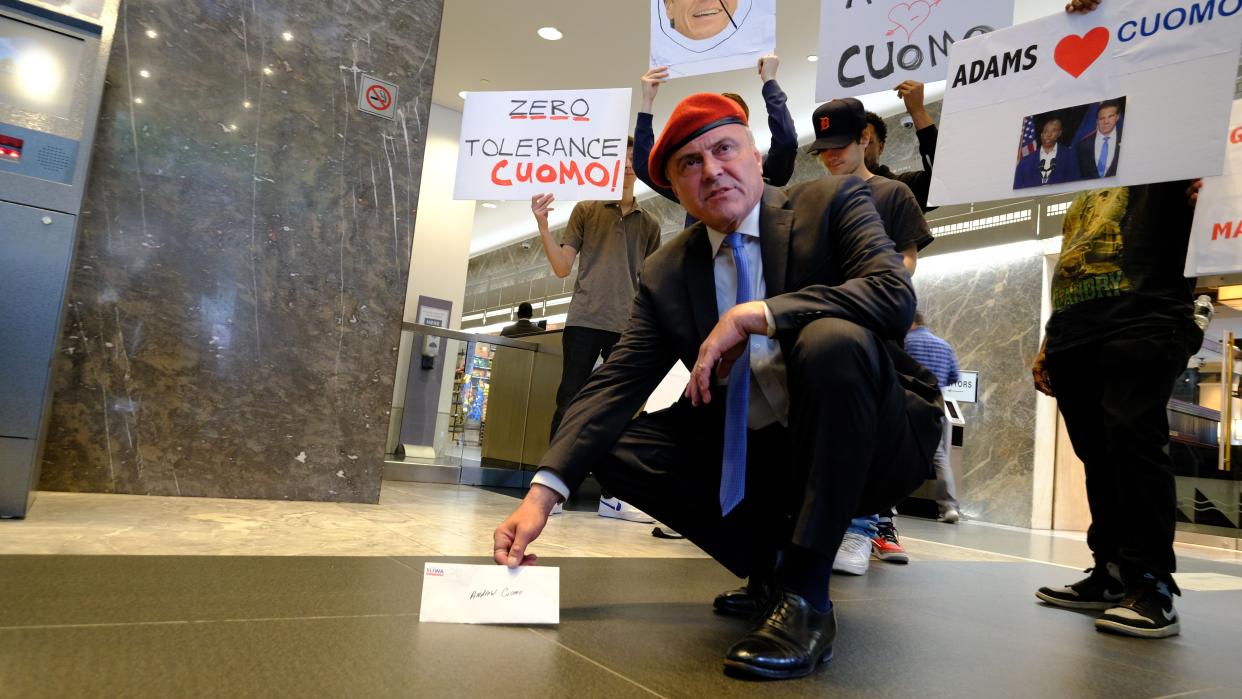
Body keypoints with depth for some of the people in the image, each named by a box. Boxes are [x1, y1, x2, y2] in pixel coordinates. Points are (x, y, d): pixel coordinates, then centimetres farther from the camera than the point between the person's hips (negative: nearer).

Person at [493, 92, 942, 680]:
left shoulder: (832, 201, -6)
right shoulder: (666, 273, 1)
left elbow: (895, 295, -23)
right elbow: (614, 385, -7)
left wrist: (754, 315, -26)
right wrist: (542, 493, -19)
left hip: (871, 447, -4)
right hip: (757, 458, 4)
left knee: (831, 339, -33)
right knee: (618, 445, -8)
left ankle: (805, 594, -23)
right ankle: (773, 568, 5)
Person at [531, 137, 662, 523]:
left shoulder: (649, 224, 17)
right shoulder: (586, 210, 11)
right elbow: (562, 268, 6)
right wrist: (542, 224, -5)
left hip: (628, 328, 2)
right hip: (584, 320, -2)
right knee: (569, 401, -3)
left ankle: (610, 496, 5)